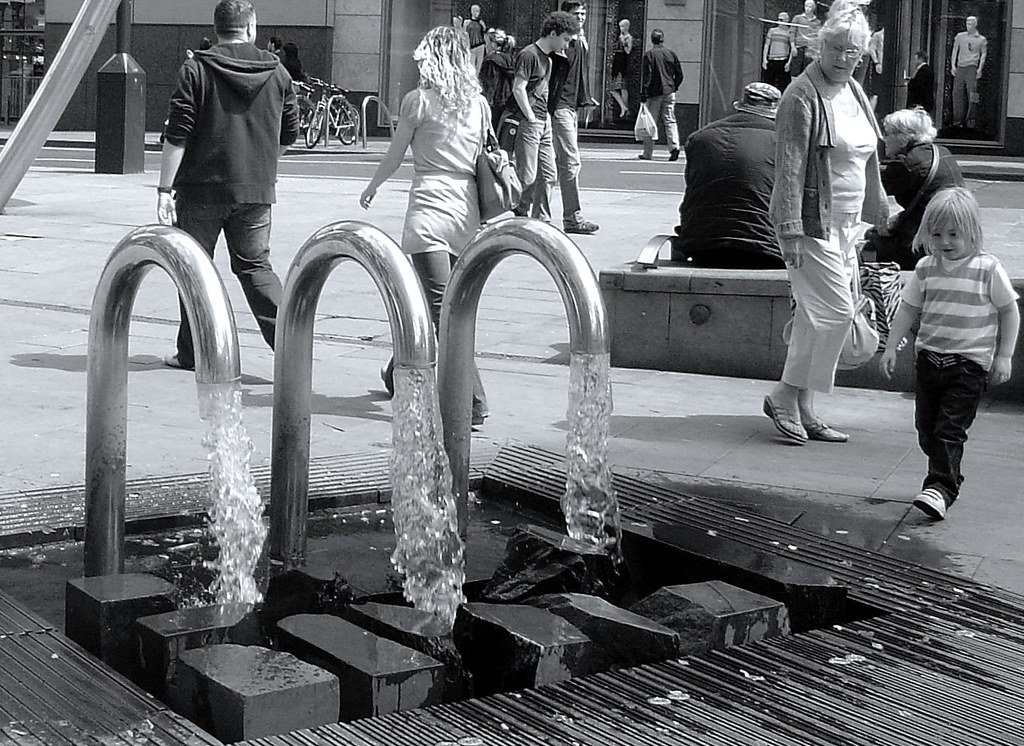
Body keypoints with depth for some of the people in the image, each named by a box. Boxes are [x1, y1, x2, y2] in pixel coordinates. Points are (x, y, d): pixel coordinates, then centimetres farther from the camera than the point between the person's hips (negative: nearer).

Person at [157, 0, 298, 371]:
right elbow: (289, 135, 11)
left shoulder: (196, 70, -5)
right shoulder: (277, 72, 5)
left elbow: (177, 136, -9)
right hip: (256, 189, 3)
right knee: (255, 265, 10)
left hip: (201, 187, -3)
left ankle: (192, 352, 14)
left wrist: (165, 189, -6)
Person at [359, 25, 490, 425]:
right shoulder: (479, 103, 9)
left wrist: (370, 189, 21)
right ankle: (399, 375, 39)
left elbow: (394, 157, 3)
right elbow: (483, 159, 13)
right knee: (424, 298, 22)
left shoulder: (419, 100, -4)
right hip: (468, 210, 6)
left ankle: (473, 402, -17)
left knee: (441, 310, -8)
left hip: (430, 210, -6)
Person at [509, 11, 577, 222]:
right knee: (527, 177, -7)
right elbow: (518, 88, -17)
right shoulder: (529, 55, -11)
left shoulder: (548, 58, 18)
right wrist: (531, 118, -15)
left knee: (548, 175, 9)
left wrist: (546, 116, 12)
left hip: (544, 123, 10)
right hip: (528, 124, -10)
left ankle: (542, 221, 15)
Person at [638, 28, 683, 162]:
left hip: (654, 93, -4)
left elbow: (646, 76, -10)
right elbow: (679, 74, 10)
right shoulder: (671, 54, 6)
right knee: (670, 121, 6)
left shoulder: (649, 55, -7)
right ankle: (674, 146, -13)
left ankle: (647, 153, 6)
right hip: (669, 92, 4)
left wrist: (643, 95, -9)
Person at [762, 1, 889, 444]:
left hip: (844, 222, 8)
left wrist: (876, 209, 24)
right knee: (835, 312, -12)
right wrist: (791, 229, -22)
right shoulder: (802, 97, -13)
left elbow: (866, 160, 23)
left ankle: (802, 409, 16)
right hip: (813, 221, -8)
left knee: (815, 316, 10)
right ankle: (785, 398, 0)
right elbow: (789, 167, -18)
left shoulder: (855, 92, 14)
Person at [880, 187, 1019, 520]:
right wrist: (891, 347, 8)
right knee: (926, 427, 10)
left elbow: (1010, 312, -1)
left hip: (969, 363, -5)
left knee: (950, 429, -12)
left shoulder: (988, 269, -8)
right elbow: (908, 309, 12)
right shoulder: (925, 269, 3)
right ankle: (949, 477, 28)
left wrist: (1004, 356, -4)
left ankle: (940, 487, -11)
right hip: (929, 356, 5)